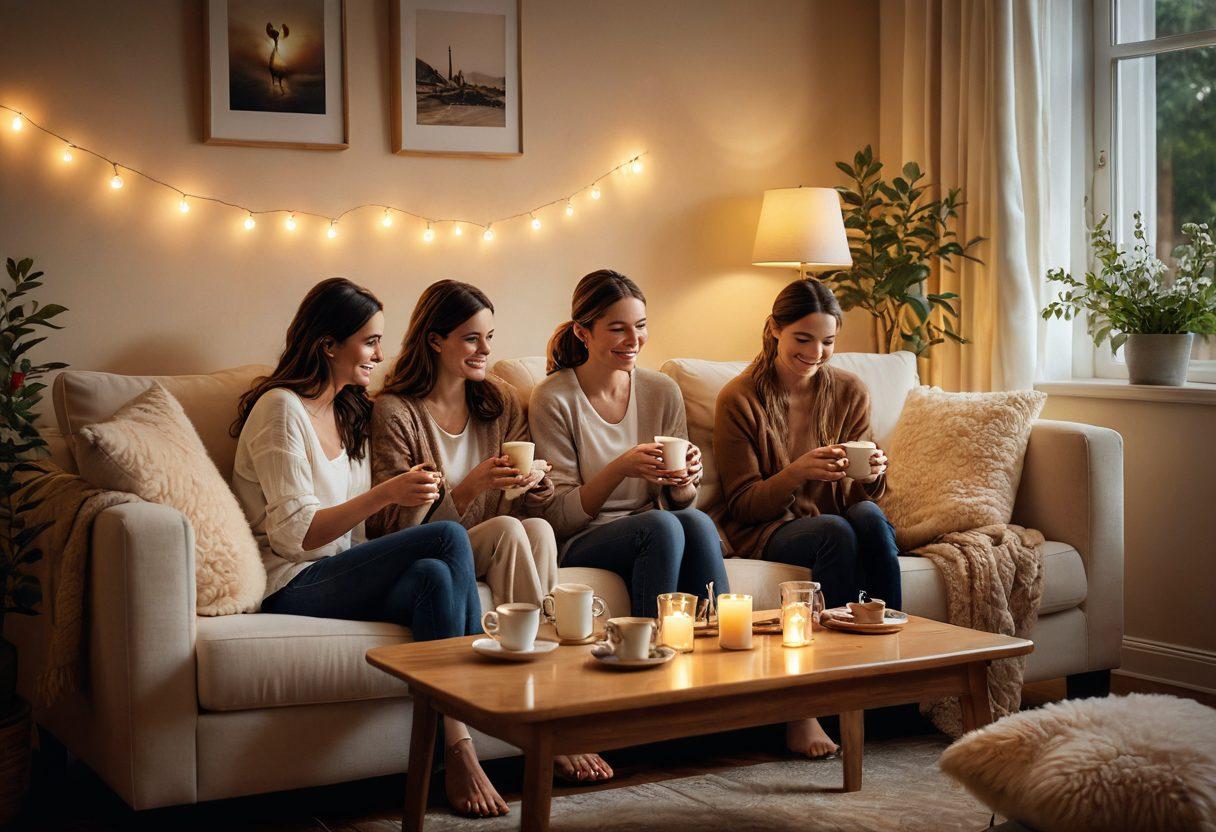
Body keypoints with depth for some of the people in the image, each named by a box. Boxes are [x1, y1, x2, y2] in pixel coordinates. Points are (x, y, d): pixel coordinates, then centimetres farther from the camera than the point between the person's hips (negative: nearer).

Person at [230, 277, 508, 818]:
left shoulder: (350, 411, 18)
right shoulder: (281, 409, -8)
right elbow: (293, 534, -17)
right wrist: (384, 495, -26)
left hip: (340, 572, 7)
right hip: (289, 586, -7)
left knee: (434, 576, -27)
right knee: (449, 539, -27)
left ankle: (459, 752, -31)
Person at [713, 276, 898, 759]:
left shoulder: (850, 393, 5)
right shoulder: (739, 400, -6)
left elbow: (856, 497, 6)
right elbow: (744, 505, -7)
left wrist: (871, 478, -19)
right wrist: (796, 472, -25)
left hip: (834, 526, 3)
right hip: (766, 533, -3)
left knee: (869, 514, -32)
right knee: (835, 531, -35)